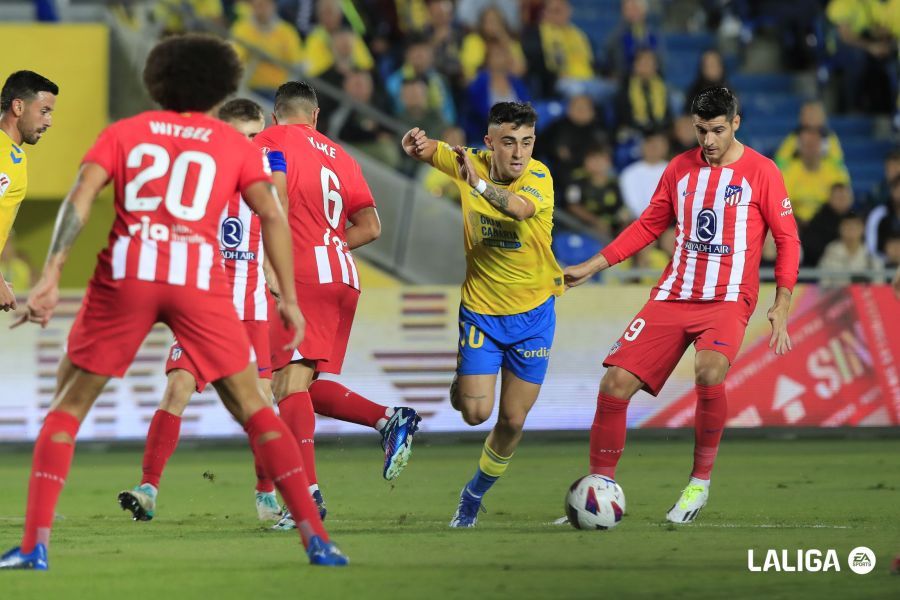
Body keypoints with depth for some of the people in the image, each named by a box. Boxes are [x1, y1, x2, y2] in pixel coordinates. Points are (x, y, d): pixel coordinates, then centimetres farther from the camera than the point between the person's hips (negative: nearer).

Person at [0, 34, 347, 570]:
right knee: (252, 408, 9)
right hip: (199, 281, 0)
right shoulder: (235, 144, 16)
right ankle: (315, 536, -1)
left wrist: (51, 278, -5)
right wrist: (290, 299, 5)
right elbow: (272, 216, 4)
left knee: (69, 405, 11)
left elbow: (79, 199, 2)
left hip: (126, 274, 0)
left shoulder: (123, 134, 17)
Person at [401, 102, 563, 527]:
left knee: (513, 421, 5)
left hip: (532, 312, -1)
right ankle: (459, 385, 26)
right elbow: (422, 150, -6)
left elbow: (519, 207, -40)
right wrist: (415, 144, -33)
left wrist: (479, 184, -60)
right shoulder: (469, 162, -10)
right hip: (479, 311, 1)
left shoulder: (539, 178, -19)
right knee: (476, 413, -10)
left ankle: (475, 494, 30)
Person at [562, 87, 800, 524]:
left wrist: (781, 305, -8)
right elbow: (648, 226, 19)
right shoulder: (680, 169, 10)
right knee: (616, 382, -10)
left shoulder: (761, 172, -2)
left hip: (728, 301, -4)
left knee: (709, 372, -33)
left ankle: (700, 481, -14)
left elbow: (787, 239, 1)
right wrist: (590, 267, 15)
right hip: (672, 297, 4)